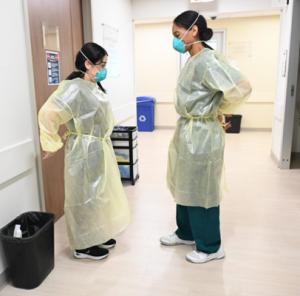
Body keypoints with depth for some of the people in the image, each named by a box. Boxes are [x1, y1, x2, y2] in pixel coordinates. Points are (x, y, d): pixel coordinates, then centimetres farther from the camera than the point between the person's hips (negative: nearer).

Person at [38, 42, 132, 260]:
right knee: (86, 198, 4)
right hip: (85, 152, -9)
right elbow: (47, 115, -26)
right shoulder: (73, 88, -21)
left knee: (100, 195, 19)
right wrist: (53, 145, -17)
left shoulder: (95, 87, 8)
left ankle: (98, 236, 36)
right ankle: (83, 246, 21)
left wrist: (104, 141, 16)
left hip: (100, 150, 9)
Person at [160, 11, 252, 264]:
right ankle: (186, 233, 39)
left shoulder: (208, 59, -19)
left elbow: (241, 88, -28)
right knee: (185, 187, 19)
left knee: (201, 191, 4)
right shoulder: (193, 61, 10)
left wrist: (220, 110, -14)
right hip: (186, 131, 10)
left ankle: (211, 247, 24)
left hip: (201, 135, -10)